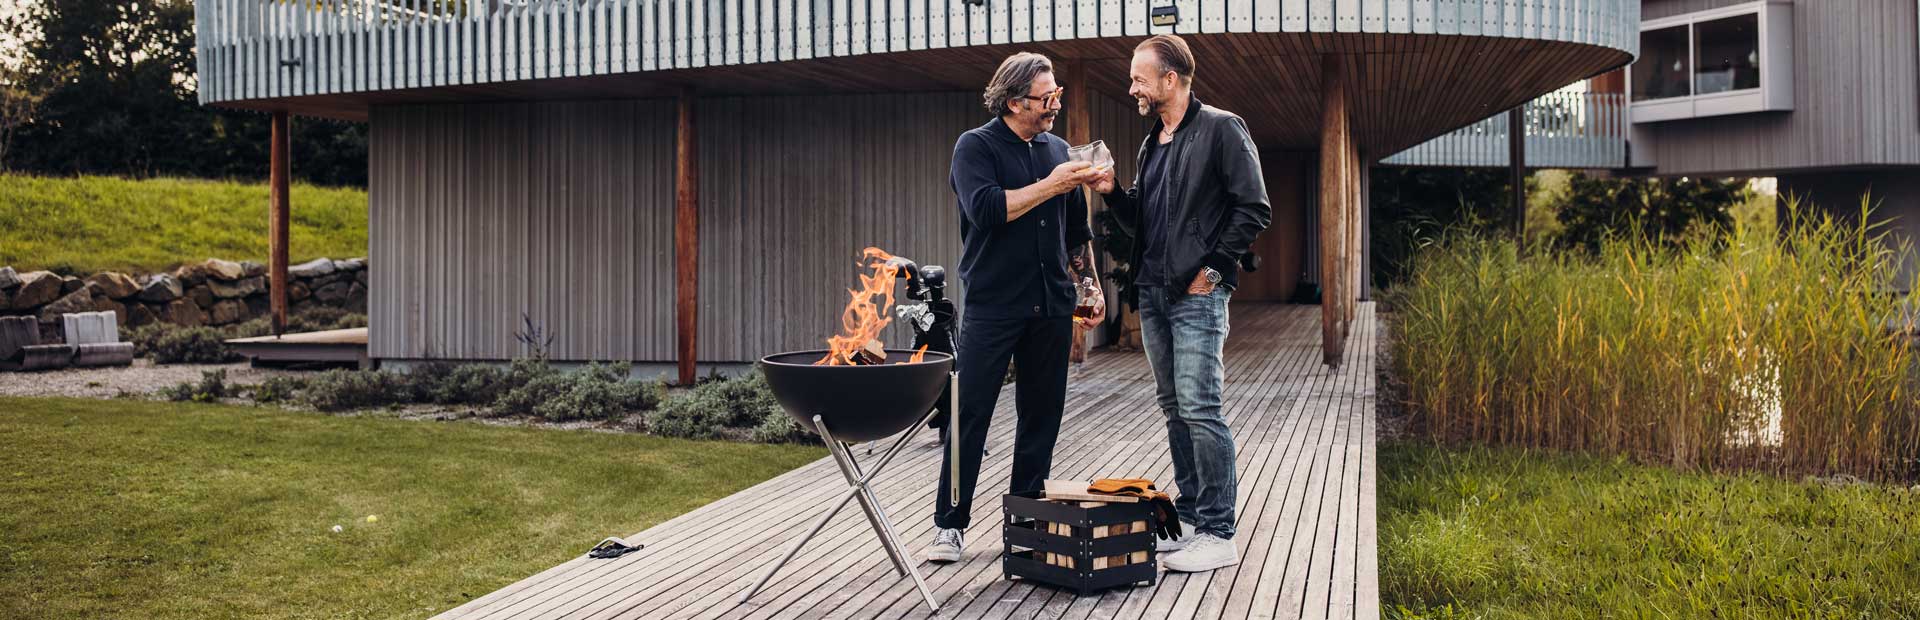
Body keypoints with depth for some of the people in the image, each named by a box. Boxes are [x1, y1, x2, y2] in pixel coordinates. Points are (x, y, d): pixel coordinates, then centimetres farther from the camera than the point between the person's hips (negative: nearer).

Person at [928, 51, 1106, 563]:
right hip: (992, 305, -5)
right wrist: (1050, 185, -17)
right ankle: (950, 524, 2)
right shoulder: (976, 147, -2)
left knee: (1042, 416, 7)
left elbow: (1077, 230, 22)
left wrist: (1090, 285, 16)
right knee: (970, 414, -5)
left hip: (1051, 307, 5)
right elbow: (985, 209, -20)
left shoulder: (1057, 150, 14)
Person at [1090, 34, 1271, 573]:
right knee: (1175, 409, 11)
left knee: (1199, 408, -11)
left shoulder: (1221, 129, -6)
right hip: (1153, 292, 8)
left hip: (1197, 293, -8)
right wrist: (1112, 192, 4)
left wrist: (1212, 267, -13)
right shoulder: (1152, 144, 18)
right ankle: (1190, 521, 19)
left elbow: (1254, 209, -10)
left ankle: (1218, 535, -5)